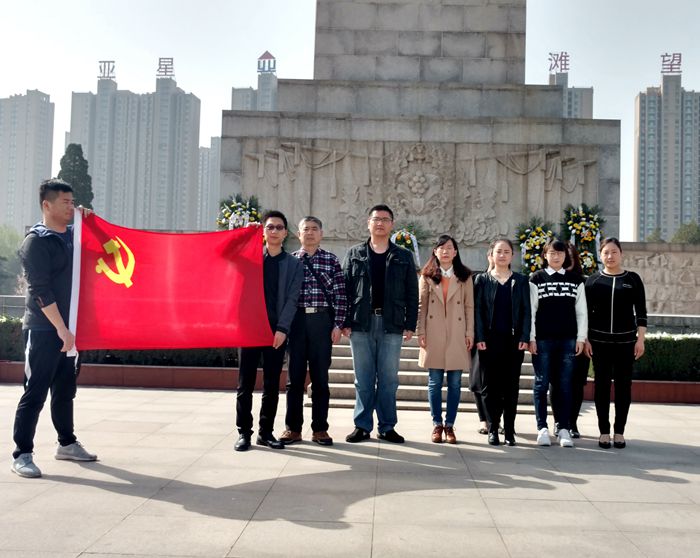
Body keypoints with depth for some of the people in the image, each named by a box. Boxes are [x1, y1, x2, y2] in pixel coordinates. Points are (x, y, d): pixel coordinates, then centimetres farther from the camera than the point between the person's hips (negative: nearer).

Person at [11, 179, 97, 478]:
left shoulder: (73, 235, 11)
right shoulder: (36, 241, -9)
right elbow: (40, 290, -16)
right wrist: (61, 329, -19)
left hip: (67, 328, 7)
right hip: (43, 330, -7)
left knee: (65, 389, 15)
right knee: (35, 392, -4)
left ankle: (66, 443, 27)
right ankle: (22, 454, 4)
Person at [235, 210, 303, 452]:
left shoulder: (294, 264, 8)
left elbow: (292, 299, 0)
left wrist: (282, 329, -10)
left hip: (277, 330, 0)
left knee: (272, 384, 4)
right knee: (246, 383, 1)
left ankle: (266, 432, 14)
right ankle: (244, 432, 8)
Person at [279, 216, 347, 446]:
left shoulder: (331, 260, 6)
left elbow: (340, 295, 2)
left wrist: (338, 324, -5)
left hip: (322, 321, -1)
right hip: (296, 321, 1)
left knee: (320, 376, 4)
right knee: (294, 375, 4)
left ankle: (320, 429, 13)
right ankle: (293, 428, 13)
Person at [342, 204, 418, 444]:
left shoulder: (404, 256, 9)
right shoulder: (354, 254, 9)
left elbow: (412, 293, 6)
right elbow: (345, 289, 4)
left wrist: (410, 324, -1)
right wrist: (345, 322, -4)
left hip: (391, 325, 0)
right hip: (361, 324, 0)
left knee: (388, 379, 4)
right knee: (363, 378, 6)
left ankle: (387, 426, 13)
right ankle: (362, 425, 13)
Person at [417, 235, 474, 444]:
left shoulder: (465, 277, 7)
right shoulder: (427, 276, 7)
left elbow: (469, 307, 5)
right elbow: (421, 306, 4)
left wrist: (470, 333, -1)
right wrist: (420, 332, -3)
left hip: (457, 337, 0)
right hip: (434, 336, 0)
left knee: (455, 383, 3)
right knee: (434, 383, 4)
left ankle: (450, 426, 12)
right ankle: (437, 425, 14)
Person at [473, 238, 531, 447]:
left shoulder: (521, 281, 9)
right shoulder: (482, 279, 6)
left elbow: (526, 311, 5)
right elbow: (477, 310, 1)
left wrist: (524, 337, -4)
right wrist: (479, 338, -7)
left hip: (513, 340, 1)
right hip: (490, 339, -1)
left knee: (511, 386, 5)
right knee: (491, 386, 2)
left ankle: (509, 430, 11)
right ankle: (493, 429, 9)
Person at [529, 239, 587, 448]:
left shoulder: (575, 280, 9)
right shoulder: (536, 279, 3)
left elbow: (581, 311, 9)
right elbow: (530, 310, 0)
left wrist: (581, 338, 2)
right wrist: (531, 338, -5)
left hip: (568, 340, 2)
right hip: (542, 339, -1)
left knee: (564, 385, 3)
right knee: (542, 384, 1)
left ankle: (564, 429, 9)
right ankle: (543, 428, 8)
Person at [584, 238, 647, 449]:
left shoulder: (633, 279, 4)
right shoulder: (593, 280, 3)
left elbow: (641, 311, 3)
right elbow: (586, 312, 4)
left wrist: (640, 339, -3)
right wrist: (585, 339, -2)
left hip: (626, 341, 0)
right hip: (599, 341, 0)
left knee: (623, 385, 3)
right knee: (602, 385, 3)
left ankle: (619, 432, 13)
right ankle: (604, 431, 11)